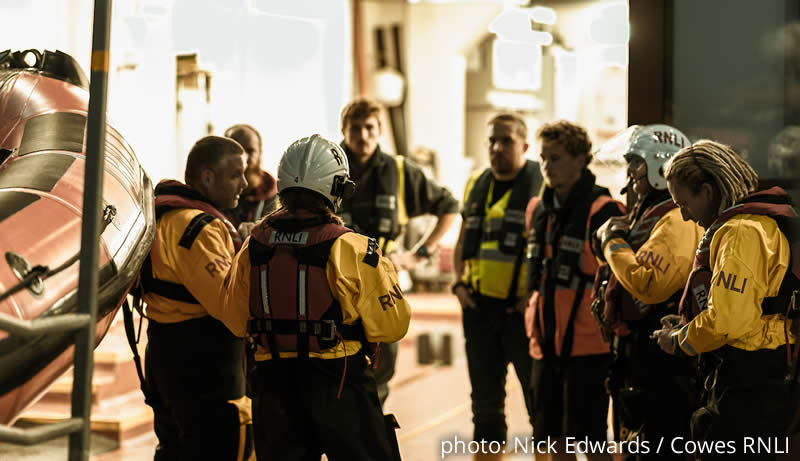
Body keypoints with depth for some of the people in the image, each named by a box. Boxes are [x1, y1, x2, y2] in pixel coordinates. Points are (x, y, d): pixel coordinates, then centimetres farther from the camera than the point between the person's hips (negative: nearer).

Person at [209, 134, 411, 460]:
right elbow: (391, 326, -11)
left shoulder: (255, 245, -1)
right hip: (338, 387, -4)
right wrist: (384, 272, 4)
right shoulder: (349, 249, -15)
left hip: (274, 388, 4)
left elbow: (234, 322, 8)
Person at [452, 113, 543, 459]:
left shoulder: (543, 186, -9)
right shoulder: (477, 185, 11)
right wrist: (459, 282, 6)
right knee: (486, 401, 14)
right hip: (480, 307, 6)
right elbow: (463, 243, 20)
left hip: (523, 309, -6)